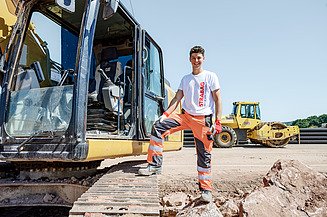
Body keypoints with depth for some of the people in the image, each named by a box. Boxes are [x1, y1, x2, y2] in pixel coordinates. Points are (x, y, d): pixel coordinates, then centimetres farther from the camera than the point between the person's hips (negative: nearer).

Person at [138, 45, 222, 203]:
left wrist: (217, 122, -10)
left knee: (204, 154, 0)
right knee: (157, 127, -14)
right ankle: (155, 165, -8)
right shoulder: (185, 79, 15)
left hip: (203, 119, -3)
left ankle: (206, 189, 15)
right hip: (185, 115, 4)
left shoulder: (210, 76, 3)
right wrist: (165, 114, -4)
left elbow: (217, 100, -1)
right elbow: (177, 98, 10)